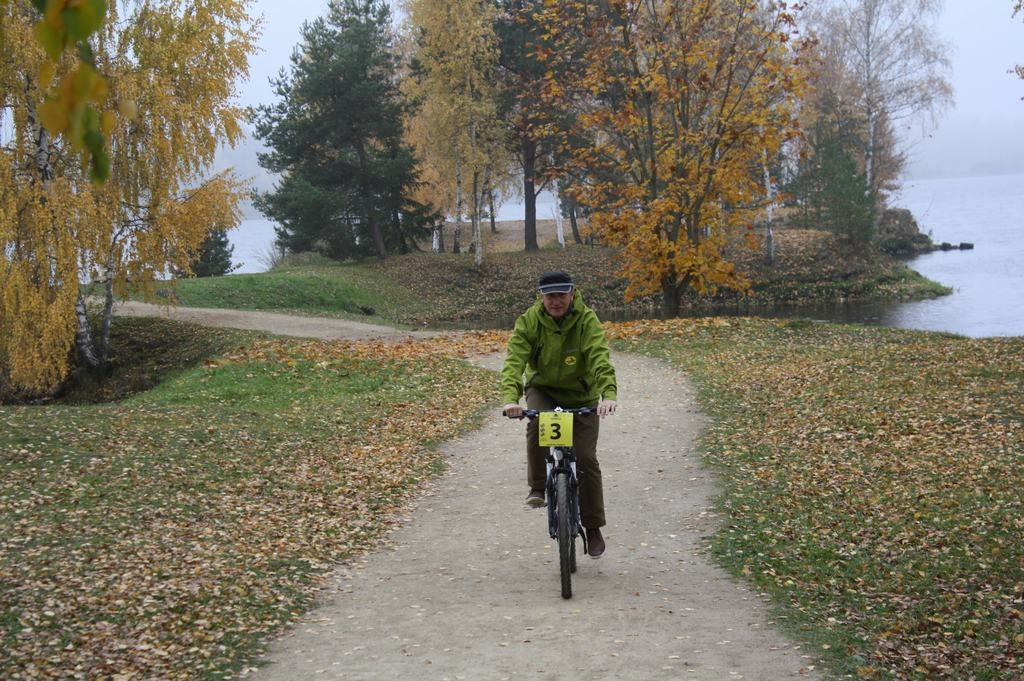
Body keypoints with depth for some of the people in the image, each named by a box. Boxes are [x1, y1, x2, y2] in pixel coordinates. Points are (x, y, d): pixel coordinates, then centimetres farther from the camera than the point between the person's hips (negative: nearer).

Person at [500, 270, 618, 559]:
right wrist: (510, 398, -44)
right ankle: (537, 488, -14)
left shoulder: (587, 320, -20)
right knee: (536, 424, -33)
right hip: (542, 388, 1)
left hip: (580, 395, -1)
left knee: (586, 459, -7)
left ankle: (593, 528, 7)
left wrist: (608, 394, -50)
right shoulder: (528, 321, -16)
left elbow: (600, 359, -33)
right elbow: (514, 361, -26)